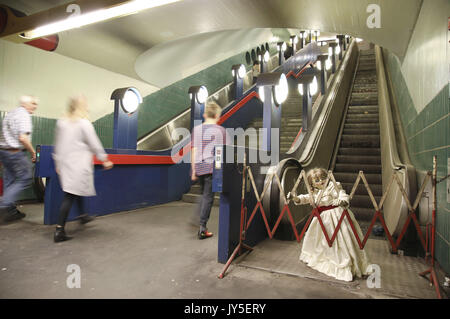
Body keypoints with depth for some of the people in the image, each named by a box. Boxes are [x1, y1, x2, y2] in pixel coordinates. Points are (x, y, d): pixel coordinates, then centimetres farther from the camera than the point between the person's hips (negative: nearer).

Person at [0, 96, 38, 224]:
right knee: (24, 179, -2)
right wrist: (33, 152, -10)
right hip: (15, 153, -10)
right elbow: (23, 138, -21)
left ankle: (10, 211, 18)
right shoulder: (24, 115, -12)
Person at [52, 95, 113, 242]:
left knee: (77, 191, 23)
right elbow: (95, 144, -8)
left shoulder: (60, 123, 8)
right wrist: (105, 160, 3)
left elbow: (57, 144, 14)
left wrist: (57, 162, 22)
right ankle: (59, 230, -3)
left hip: (64, 163, 7)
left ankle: (83, 215, 39)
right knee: (70, 196, -5)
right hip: (79, 165, -7)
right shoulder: (84, 124, -10)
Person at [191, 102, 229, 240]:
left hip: (199, 167, 4)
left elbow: (194, 151, 6)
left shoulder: (196, 129, 7)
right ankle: (202, 228, 2)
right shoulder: (220, 130, -1)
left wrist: (193, 170, 11)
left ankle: (201, 220, 20)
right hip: (213, 167, -4)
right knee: (208, 197, 1)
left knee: (204, 194, 21)